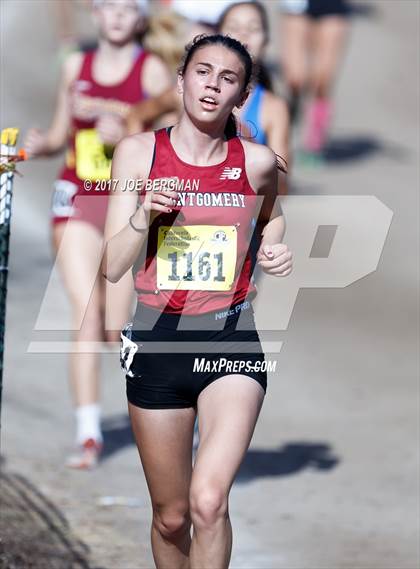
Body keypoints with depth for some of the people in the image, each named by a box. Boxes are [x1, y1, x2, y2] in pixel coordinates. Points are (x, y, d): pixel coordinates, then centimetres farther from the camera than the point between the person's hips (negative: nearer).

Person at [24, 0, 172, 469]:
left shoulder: (152, 71, -1)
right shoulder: (76, 66, 9)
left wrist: (125, 134, -21)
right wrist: (39, 145, -4)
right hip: (77, 199, 2)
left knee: (114, 329, -2)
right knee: (85, 311, -13)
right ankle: (88, 433, -13)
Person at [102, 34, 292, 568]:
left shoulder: (257, 162, 1)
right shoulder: (138, 152, -1)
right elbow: (112, 267, -3)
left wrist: (275, 249, 5)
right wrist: (144, 213, -20)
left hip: (231, 341, -1)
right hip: (158, 343, 1)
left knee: (209, 500, -22)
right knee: (171, 517, 10)